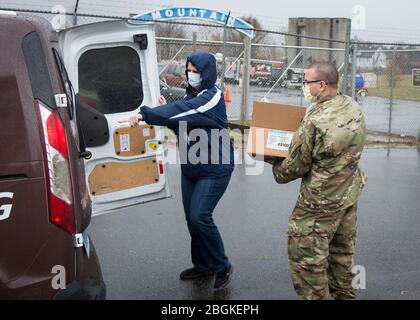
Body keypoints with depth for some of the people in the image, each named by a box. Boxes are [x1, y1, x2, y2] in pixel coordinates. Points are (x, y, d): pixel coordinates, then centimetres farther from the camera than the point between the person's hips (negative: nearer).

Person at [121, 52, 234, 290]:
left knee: (200, 217, -13)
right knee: (192, 218, 9)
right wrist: (168, 113, -7)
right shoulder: (191, 94, 9)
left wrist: (145, 114, -37)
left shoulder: (212, 96, -16)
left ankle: (222, 267, 7)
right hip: (191, 167, 8)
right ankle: (203, 265, 27)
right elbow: (183, 125, 13)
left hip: (214, 169, -8)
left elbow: (183, 110, -31)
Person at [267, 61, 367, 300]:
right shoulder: (354, 108, -2)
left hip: (321, 200, -8)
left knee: (306, 254, 7)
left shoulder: (315, 120, -25)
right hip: (350, 194, 8)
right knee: (342, 251, 23)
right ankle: (344, 294, 37)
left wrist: (277, 169, 4)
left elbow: (297, 165, -15)